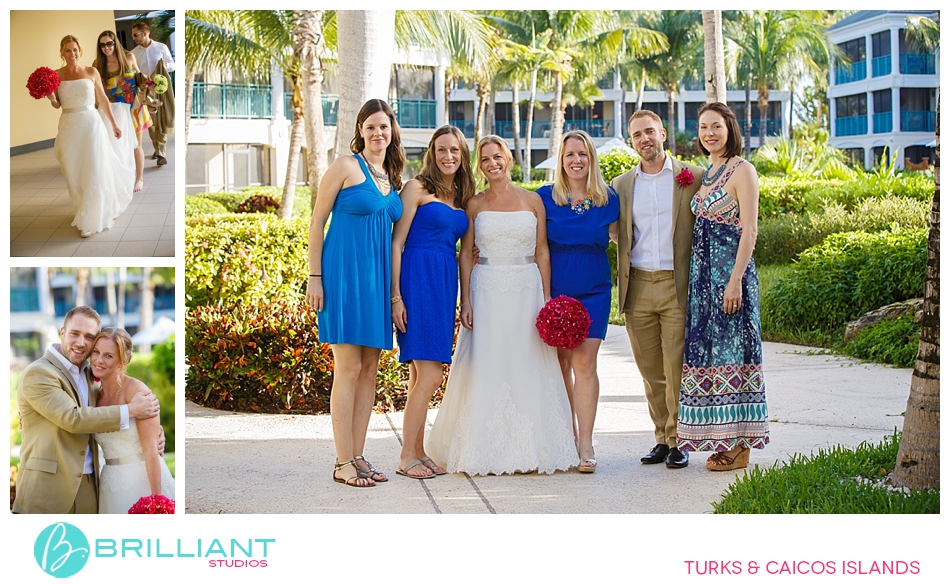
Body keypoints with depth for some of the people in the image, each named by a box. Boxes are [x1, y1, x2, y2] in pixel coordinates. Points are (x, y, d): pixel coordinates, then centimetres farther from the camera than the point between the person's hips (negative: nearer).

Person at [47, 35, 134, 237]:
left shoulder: (91, 72, -1)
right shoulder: (56, 75, 2)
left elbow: (103, 100, 5)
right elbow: (57, 105, 10)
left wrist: (114, 125, 8)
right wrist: (52, 99, -13)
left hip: (91, 124, -2)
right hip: (69, 127, 2)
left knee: (94, 171, -4)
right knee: (73, 173, 9)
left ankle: (90, 220, 4)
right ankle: (83, 212, 26)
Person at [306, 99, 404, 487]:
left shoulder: (394, 178, 15)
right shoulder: (345, 167, -3)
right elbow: (317, 221, -4)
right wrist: (314, 277, -10)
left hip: (378, 276, 7)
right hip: (344, 271, -6)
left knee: (370, 368, 6)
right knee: (348, 367, -7)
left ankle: (358, 456, 12)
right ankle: (343, 462, -3)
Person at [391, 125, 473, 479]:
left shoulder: (463, 197, 17)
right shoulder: (418, 188, -2)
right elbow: (396, 243, -7)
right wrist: (396, 296, -13)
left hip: (446, 284, 7)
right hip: (418, 280, -7)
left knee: (422, 376, 9)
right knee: (429, 377, -11)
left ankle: (418, 453, 14)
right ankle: (407, 456, -3)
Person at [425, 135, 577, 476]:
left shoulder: (532, 201, 6)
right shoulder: (475, 205, 5)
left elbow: (542, 252, 7)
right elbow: (465, 254, 4)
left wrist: (547, 298, 1)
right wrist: (466, 301, -4)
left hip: (526, 291, 1)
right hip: (487, 291, -1)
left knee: (527, 368, 1)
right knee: (487, 368, -2)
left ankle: (530, 449, 7)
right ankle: (487, 451, 2)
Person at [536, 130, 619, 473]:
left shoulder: (608, 199, 3)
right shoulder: (545, 198, 0)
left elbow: (617, 235, 19)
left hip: (593, 292, 0)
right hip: (554, 290, 0)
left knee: (584, 361, -8)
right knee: (561, 362, 3)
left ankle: (586, 444, -8)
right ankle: (569, 435, 15)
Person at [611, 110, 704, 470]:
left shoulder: (693, 177, 2)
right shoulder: (621, 186, 12)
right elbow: (616, 234, 16)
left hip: (677, 287, -3)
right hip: (637, 288, 3)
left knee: (676, 369, -4)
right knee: (650, 372, 7)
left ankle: (678, 442, 7)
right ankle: (661, 440, 17)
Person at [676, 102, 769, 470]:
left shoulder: (742, 171, -8)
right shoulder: (706, 174, 16)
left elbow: (749, 230, -13)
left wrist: (735, 280, -19)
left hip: (729, 270, -8)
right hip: (702, 272, 8)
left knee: (729, 350, -6)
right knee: (708, 351, 7)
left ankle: (738, 446, -1)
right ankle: (722, 440, 14)